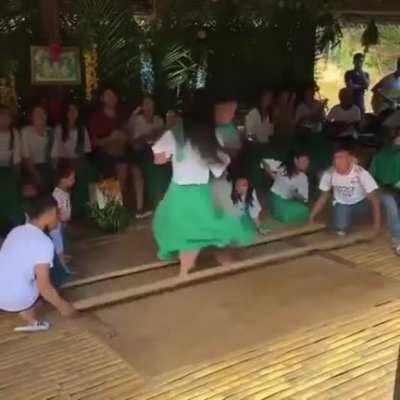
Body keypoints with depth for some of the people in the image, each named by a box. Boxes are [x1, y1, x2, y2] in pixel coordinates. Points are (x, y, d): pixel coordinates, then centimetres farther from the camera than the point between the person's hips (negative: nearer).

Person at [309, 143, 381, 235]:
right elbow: (323, 198, -6)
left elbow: (374, 198, -25)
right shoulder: (329, 174, -19)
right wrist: (311, 218, -13)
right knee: (340, 228, -26)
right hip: (341, 205, -2)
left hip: (360, 204, 2)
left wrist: (377, 223, -32)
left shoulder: (361, 173, -27)